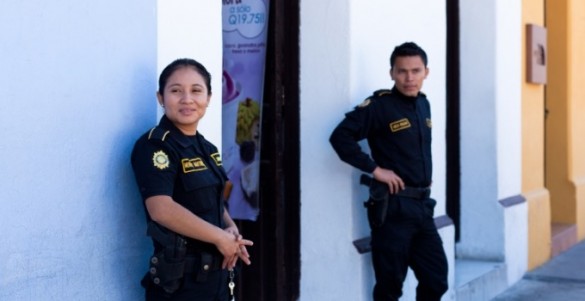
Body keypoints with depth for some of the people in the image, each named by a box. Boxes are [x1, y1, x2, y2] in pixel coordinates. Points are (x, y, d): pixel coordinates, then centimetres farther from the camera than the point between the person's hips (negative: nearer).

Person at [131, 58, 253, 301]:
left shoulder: (207, 148, 11)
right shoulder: (155, 146, -14)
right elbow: (162, 209, -26)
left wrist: (231, 229, 0)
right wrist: (221, 237, -18)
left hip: (216, 274, 8)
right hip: (179, 280, -8)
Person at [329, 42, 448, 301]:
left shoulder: (423, 104, 11)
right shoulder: (379, 105, -12)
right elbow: (340, 136, -20)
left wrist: (426, 180, 10)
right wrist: (375, 169, -19)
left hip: (422, 205, 7)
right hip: (393, 207, -7)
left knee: (436, 279, 12)